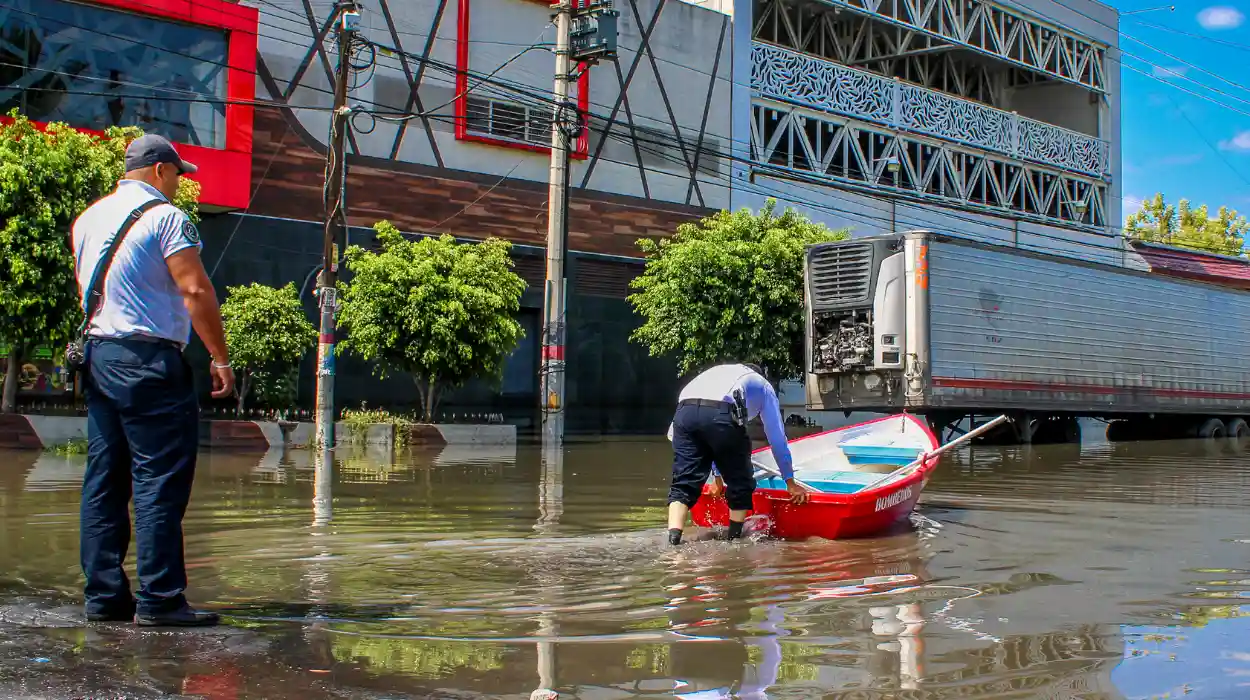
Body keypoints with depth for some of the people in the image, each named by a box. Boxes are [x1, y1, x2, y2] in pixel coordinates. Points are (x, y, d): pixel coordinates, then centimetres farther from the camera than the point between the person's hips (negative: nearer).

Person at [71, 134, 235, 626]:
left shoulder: (87, 220, 17)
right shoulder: (164, 216, -8)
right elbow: (196, 290, -15)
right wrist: (220, 358, -12)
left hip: (97, 358, 8)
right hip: (148, 359, -8)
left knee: (103, 480, 9)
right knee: (160, 481, -6)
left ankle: (104, 596, 12)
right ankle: (159, 601, -6)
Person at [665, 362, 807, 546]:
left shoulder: (720, 372, 45)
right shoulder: (763, 385, 34)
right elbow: (777, 437, 31)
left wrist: (718, 477, 55)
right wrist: (790, 482, 37)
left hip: (684, 411, 4)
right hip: (721, 413, -4)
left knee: (683, 483, 6)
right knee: (741, 484, 15)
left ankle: (673, 540, -12)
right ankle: (734, 541, 21)